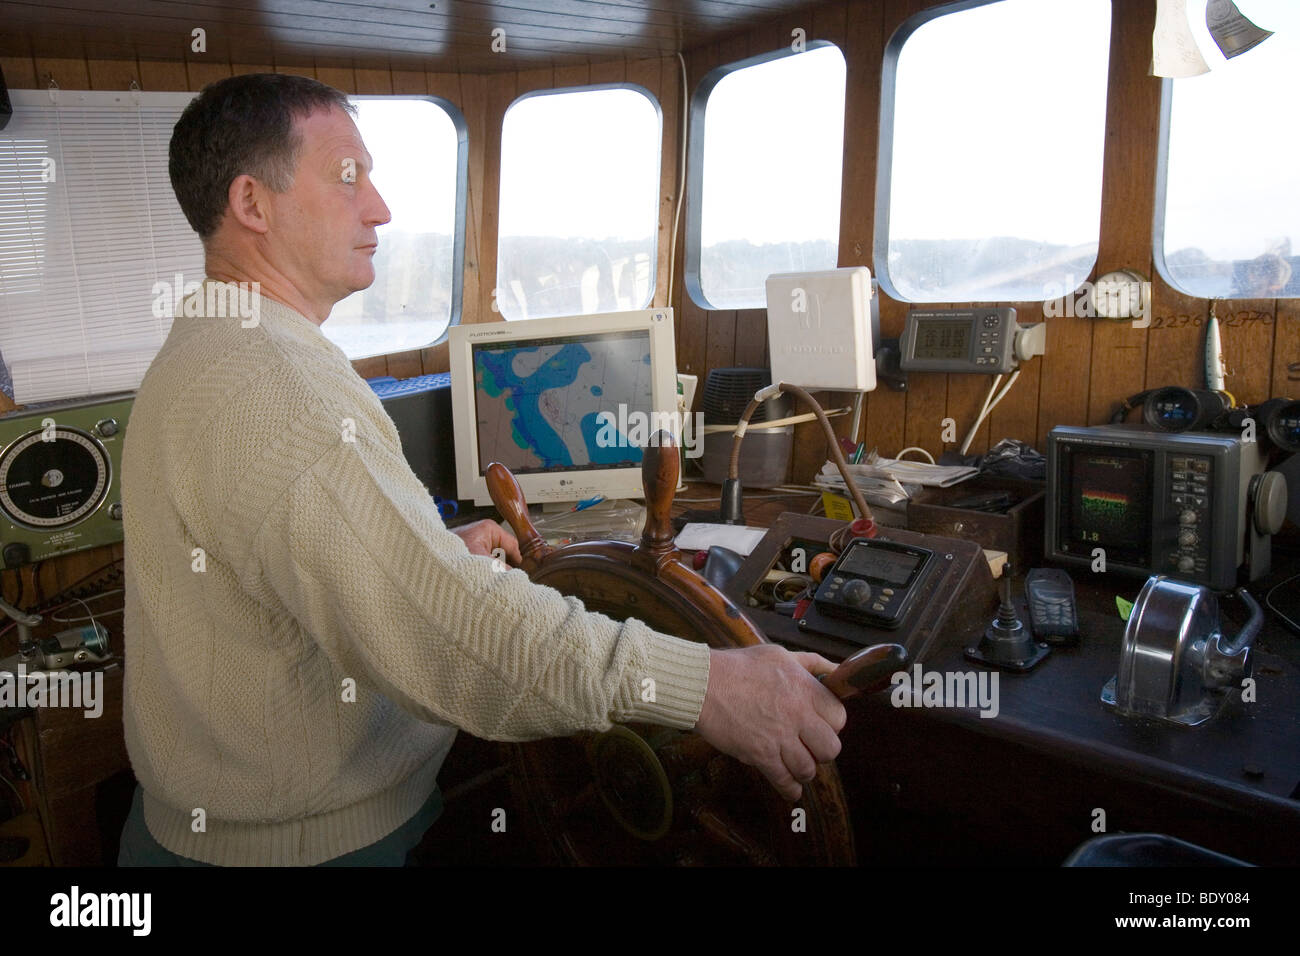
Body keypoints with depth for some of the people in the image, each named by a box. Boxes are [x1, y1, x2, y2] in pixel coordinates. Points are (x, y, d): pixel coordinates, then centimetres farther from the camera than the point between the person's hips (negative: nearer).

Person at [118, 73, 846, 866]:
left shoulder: (201, 356, 9)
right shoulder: (274, 386, -30)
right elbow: (440, 626, -39)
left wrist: (435, 549, 11)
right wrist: (705, 686, -36)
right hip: (294, 838, -10)